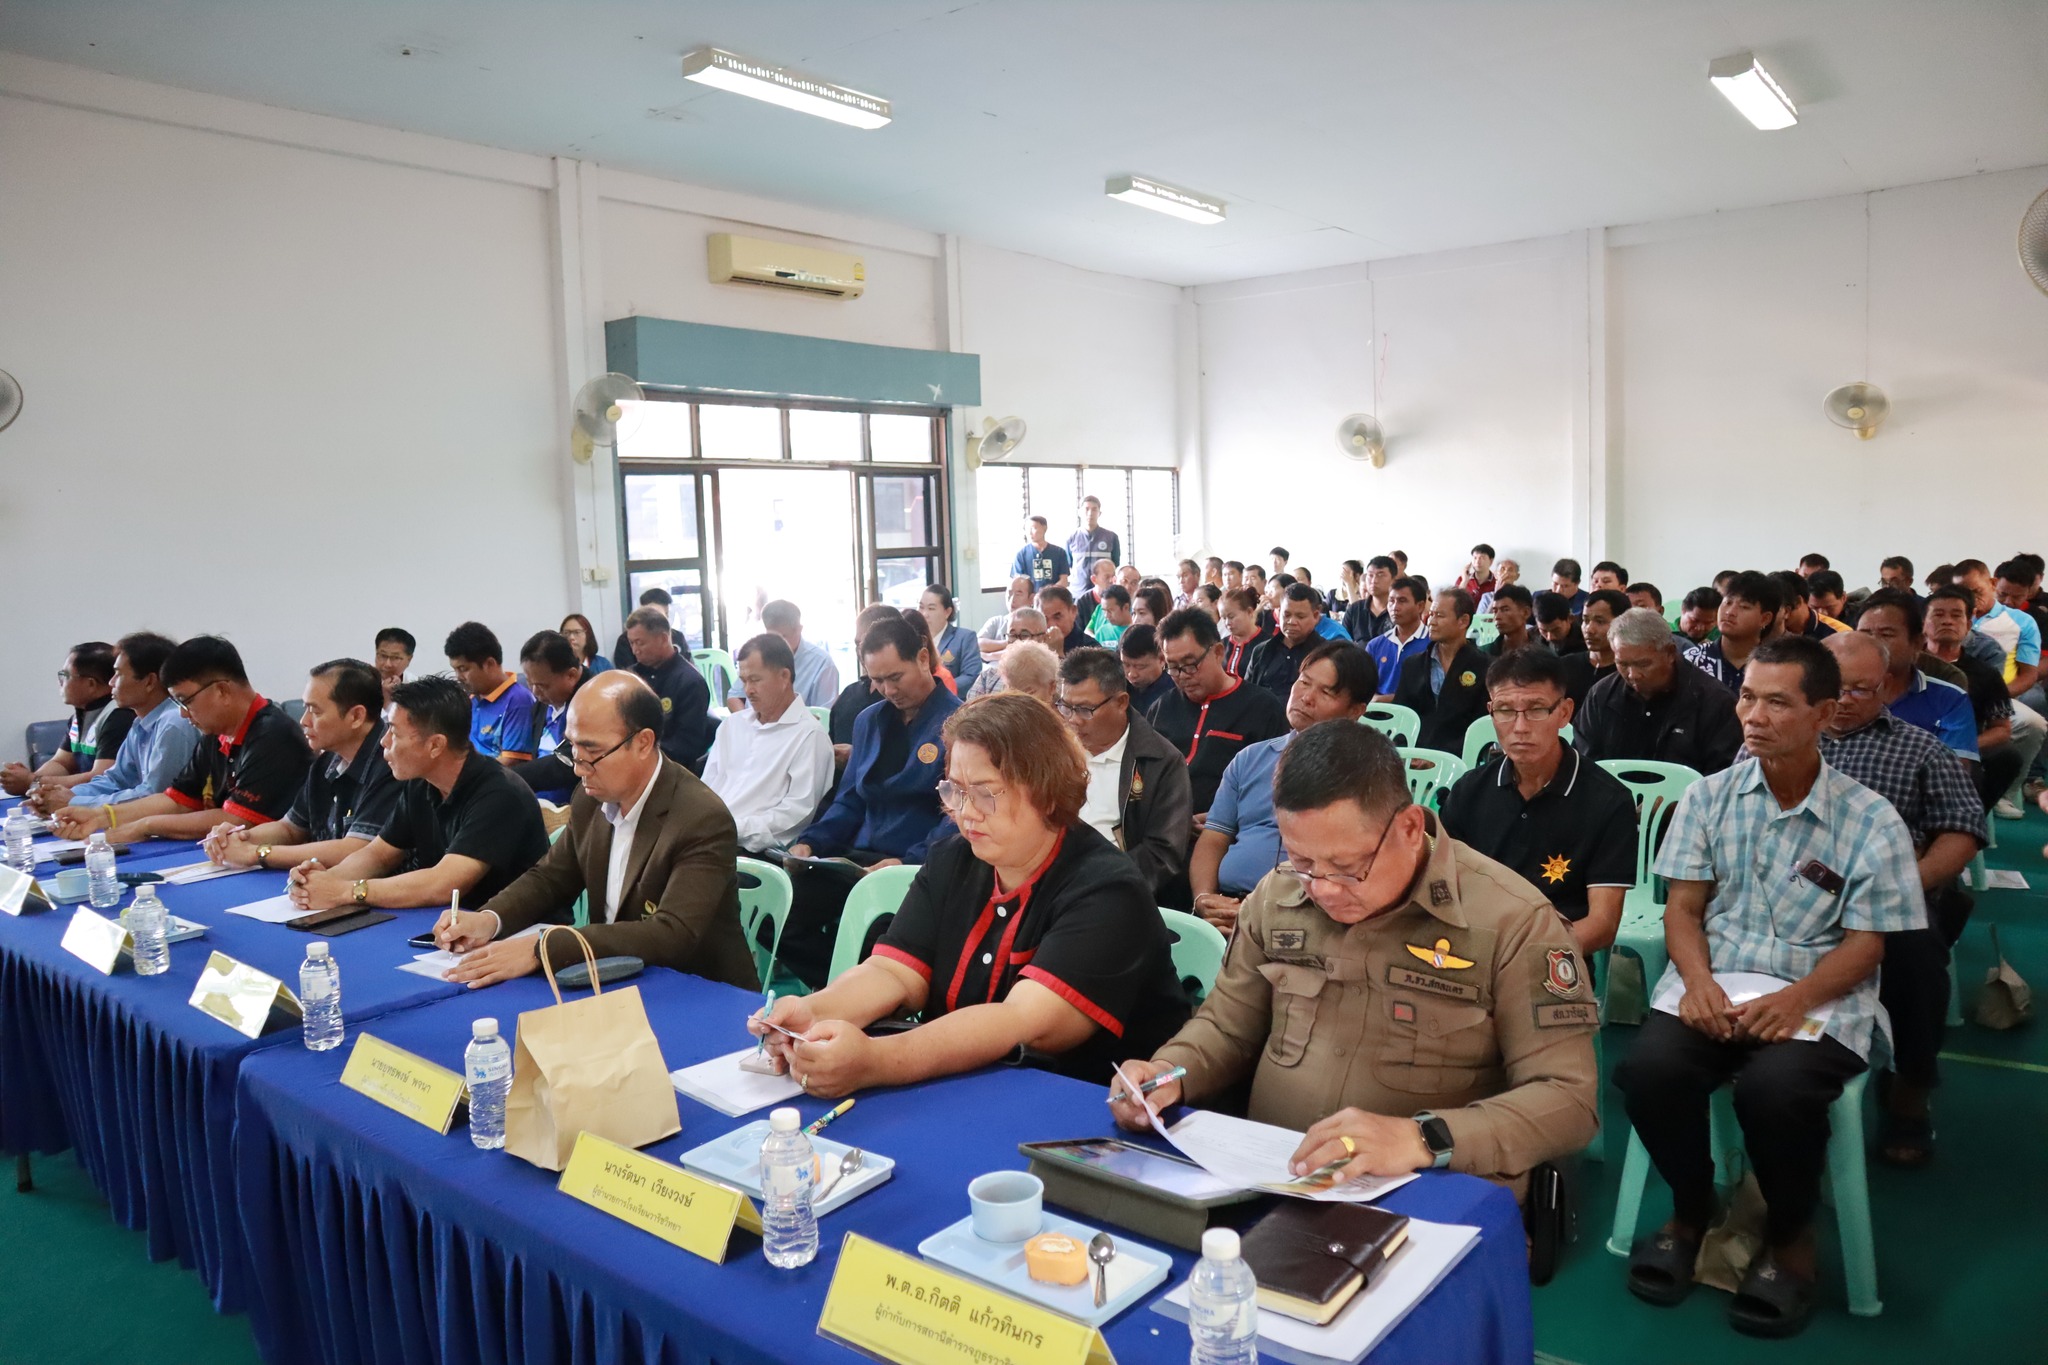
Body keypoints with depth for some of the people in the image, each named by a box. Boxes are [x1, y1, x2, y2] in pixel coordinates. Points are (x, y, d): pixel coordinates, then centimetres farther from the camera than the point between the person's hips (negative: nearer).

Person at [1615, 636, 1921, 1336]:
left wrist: (1796, 999, -21)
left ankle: (1789, 1237, 1)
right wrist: (1698, 980, -15)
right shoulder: (1709, 796, 6)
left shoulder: (1871, 820, -2)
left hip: (1818, 999, -2)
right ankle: (1692, 1210, 5)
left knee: (1775, 1089, -33)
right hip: (1711, 988, 2)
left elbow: (1865, 943, -3)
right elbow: (1683, 905, 5)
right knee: (1648, 1070, -27)